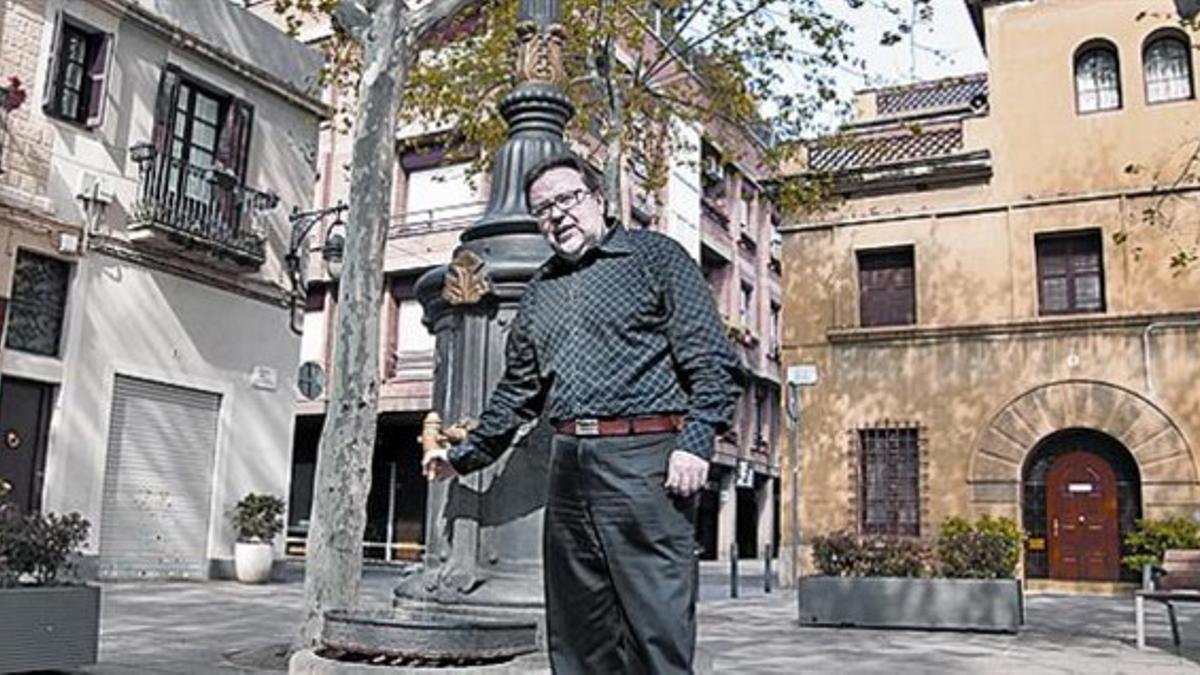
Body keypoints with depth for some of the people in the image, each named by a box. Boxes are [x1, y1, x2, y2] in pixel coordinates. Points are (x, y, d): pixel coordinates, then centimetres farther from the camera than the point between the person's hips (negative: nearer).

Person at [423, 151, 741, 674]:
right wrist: (466, 456, 29)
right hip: (569, 463, 6)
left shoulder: (655, 256, 5)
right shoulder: (539, 292, 22)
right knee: (577, 627, 9)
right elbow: (516, 391, 29)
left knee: (658, 616, -8)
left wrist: (696, 441, -14)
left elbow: (712, 359, -3)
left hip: (643, 456, -6)